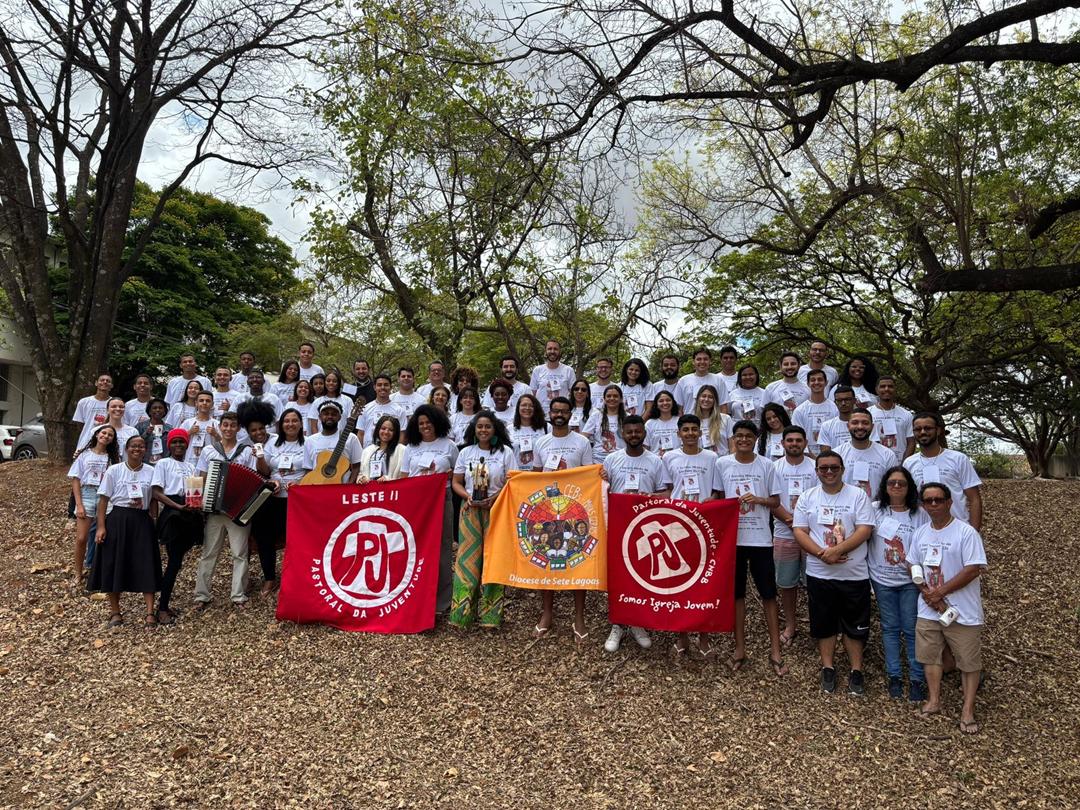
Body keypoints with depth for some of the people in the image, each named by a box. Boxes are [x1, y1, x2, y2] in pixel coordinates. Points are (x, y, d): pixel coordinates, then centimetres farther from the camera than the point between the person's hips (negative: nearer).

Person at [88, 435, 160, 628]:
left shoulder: (151, 472, 5)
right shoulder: (114, 471, 1)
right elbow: (103, 499, -1)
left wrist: (153, 523, -2)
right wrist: (101, 526, -7)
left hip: (142, 521, 1)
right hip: (117, 519, -1)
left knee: (146, 565, -3)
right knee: (114, 565, 3)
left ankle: (150, 613, -1)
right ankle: (115, 612, 17)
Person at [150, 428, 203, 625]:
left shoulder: (191, 466, 19)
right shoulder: (163, 463, 2)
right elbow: (156, 492, -7)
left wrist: (198, 505, -4)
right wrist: (179, 506, -18)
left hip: (191, 515, 6)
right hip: (173, 515, -6)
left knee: (176, 560, 9)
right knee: (174, 561, -10)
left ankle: (164, 599, 19)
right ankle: (162, 609, -5)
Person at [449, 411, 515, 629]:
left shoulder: (505, 452, 2)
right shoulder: (465, 453, 9)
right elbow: (456, 482, 9)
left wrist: (494, 498, -17)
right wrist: (467, 496, -11)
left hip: (496, 511, -2)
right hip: (470, 511, 2)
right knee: (468, 558, -1)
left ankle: (490, 613, 6)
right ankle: (463, 612, 4)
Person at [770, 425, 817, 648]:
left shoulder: (815, 467, 1)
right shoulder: (775, 467, 2)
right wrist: (790, 520, -16)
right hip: (784, 535, 1)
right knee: (786, 583, 9)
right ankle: (790, 625, 23)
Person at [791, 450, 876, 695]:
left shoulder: (858, 495, -3)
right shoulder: (807, 498, 4)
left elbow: (865, 530, -11)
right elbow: (799, 531, -2)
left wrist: (836, 550, -21)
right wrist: (822, 554, -17)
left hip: (854, 574, -2)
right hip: (819, 574, 2)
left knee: (855, 625, 8)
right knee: (823, 623, 11)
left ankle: (856, 671, 23)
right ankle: (828, 668, 27)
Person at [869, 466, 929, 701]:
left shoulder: (920, 514, -3)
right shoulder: (875, 509, -3)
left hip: (910, 581, -1)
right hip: (882, 579, 1)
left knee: (912, 629, 4)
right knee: (890, 628, 11)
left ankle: (917, 679, 15)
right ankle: (894, 676, 21)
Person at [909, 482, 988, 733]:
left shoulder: (966, 532, -14)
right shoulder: (920, 533, 5)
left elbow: (974, 569, -19)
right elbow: (914, 567, 10)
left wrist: (940, 592, -17)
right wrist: (928, 593, -7)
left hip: (962, 612, -5)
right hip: (928, 610, 5)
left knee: (968, 661, 5)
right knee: (929, 655, 14)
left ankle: (968, 711, 17)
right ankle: (934, 701, 31)